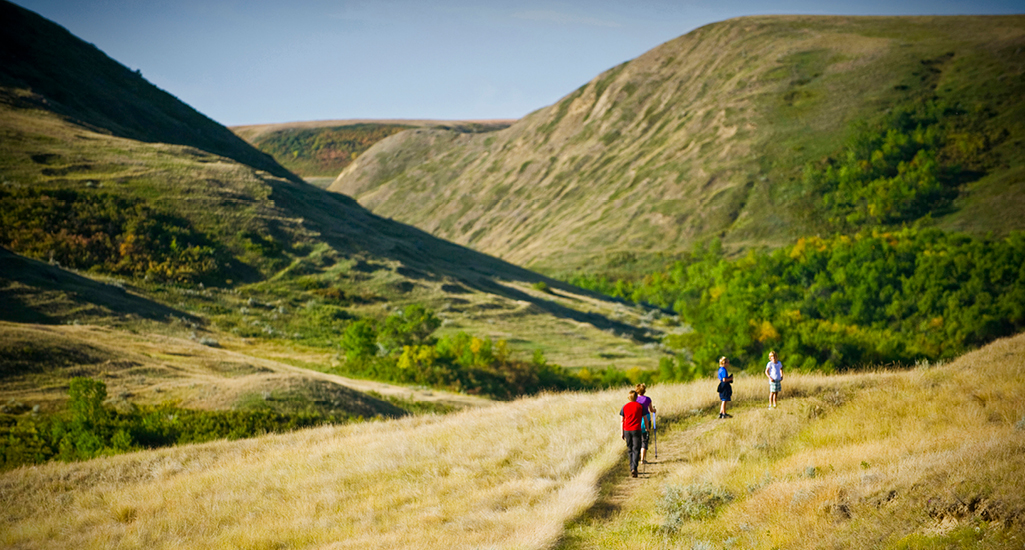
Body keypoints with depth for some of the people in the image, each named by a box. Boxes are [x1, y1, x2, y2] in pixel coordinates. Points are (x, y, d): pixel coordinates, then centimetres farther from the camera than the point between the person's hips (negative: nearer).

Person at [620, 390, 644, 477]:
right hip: (636, 430, -3)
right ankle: (634, 469, -21)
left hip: (627, 430, 3)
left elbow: (622, 421, 5)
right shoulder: (640, 406, -1)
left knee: (630, 450, 15)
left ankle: (632, 469, 19)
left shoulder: (625, 407, 5)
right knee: (636, 450, -4)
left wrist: (622, 433, 10)